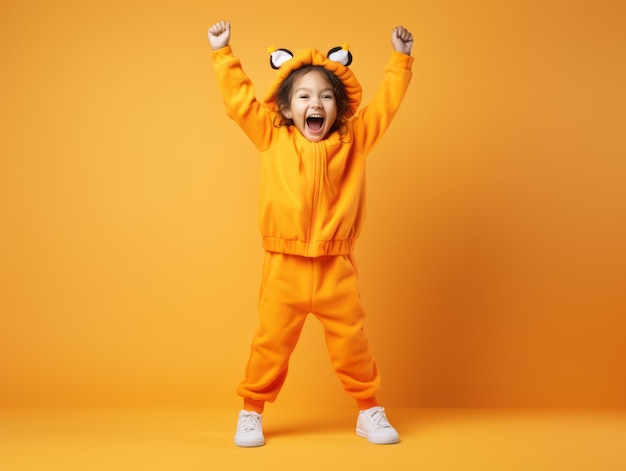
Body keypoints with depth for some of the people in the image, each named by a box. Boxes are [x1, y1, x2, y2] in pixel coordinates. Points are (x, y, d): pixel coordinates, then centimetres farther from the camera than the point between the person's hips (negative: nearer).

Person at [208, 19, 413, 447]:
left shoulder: (354, 139, 5)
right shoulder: (272, 138, 3)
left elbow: (386, 102, 9)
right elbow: (239, 98, 3)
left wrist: (401, 58, 7)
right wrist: (222, 53, 2)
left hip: (336, 268, 1)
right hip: (284, 266, -1)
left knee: (351, 340, 6)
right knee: (272, 342, 4)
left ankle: (370, 411, 22)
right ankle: (252, 412, 19)